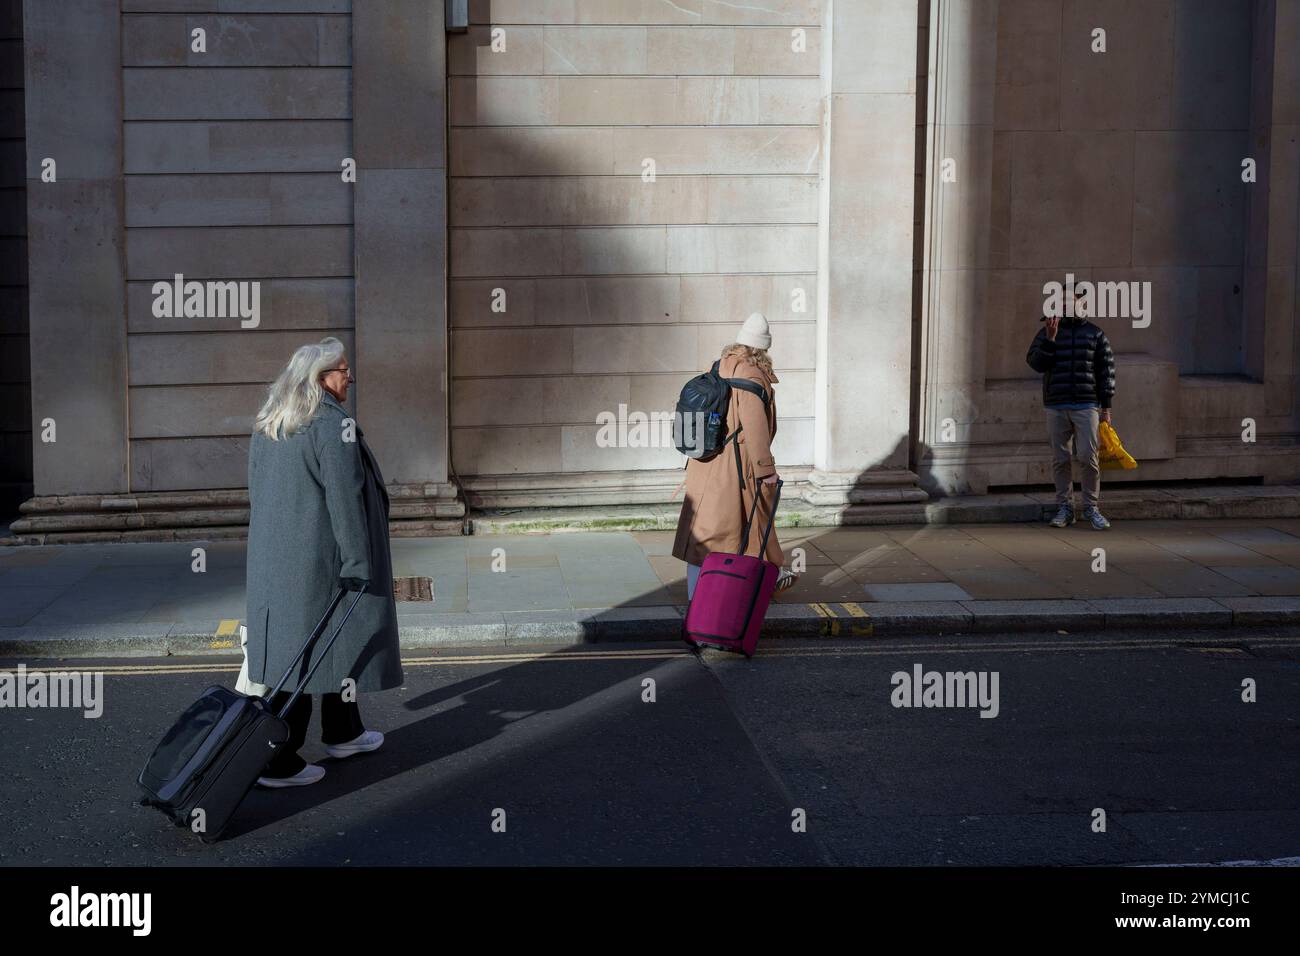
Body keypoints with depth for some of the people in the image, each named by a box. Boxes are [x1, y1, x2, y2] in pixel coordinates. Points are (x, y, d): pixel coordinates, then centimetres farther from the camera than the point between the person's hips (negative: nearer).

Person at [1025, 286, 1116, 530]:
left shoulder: (1095, 334, 9)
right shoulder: (1046, 332, 11)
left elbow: (1106, 370, 8)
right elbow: (1035, 362, -1)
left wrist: (1106, 406, 3)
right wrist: (1050, 338, -13)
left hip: (1086, 405, -1)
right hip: (1056, 407, 1)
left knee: (1088, 457, -8)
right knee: (1060, 460, 4)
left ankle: (1091, 507, 2)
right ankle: (1065, 507, 13)